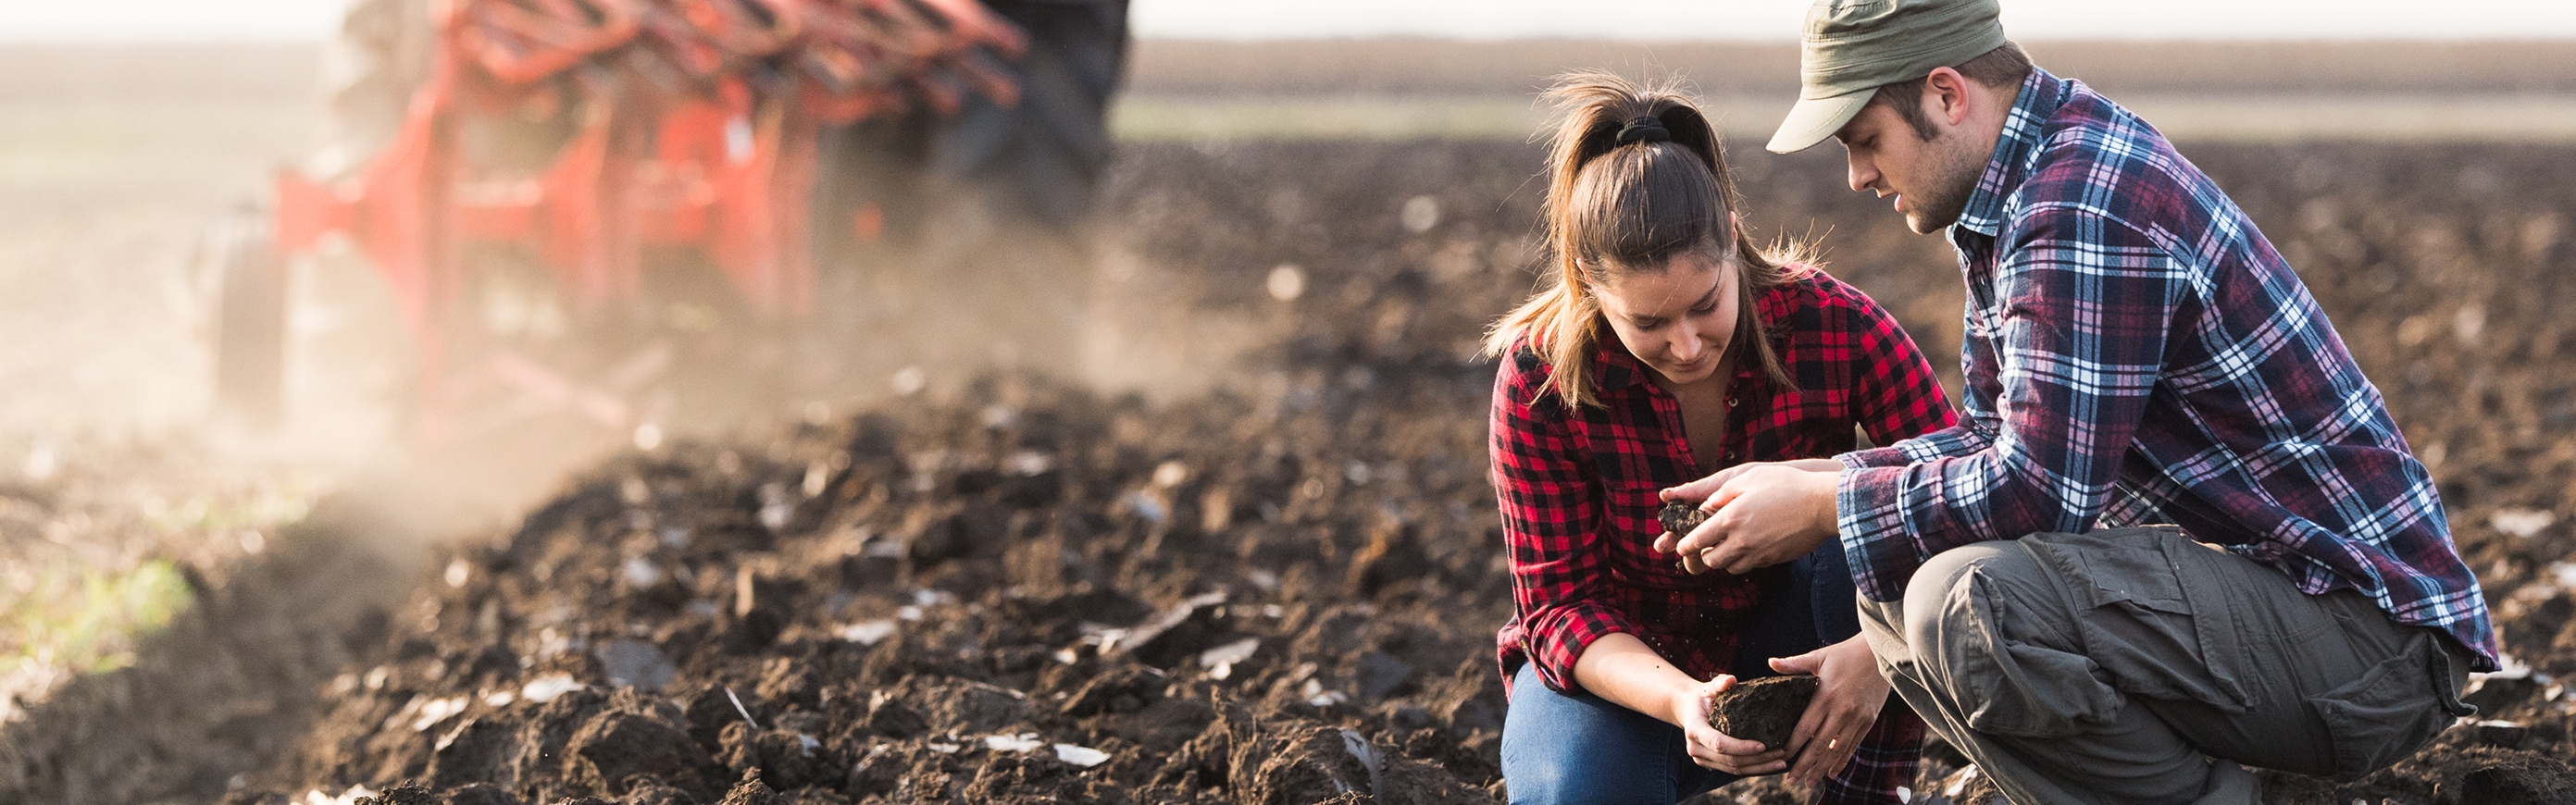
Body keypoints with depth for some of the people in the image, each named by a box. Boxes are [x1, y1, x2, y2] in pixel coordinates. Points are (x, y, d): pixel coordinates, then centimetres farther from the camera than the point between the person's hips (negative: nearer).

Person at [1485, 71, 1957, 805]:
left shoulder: (1835, 325, -22)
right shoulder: (1540, 379, -22)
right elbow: (1562, 602, -20)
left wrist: (1879, 651, -45)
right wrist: (1680, 700, -41)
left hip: (1787, 644, 1)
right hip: (1619, 658, -1)